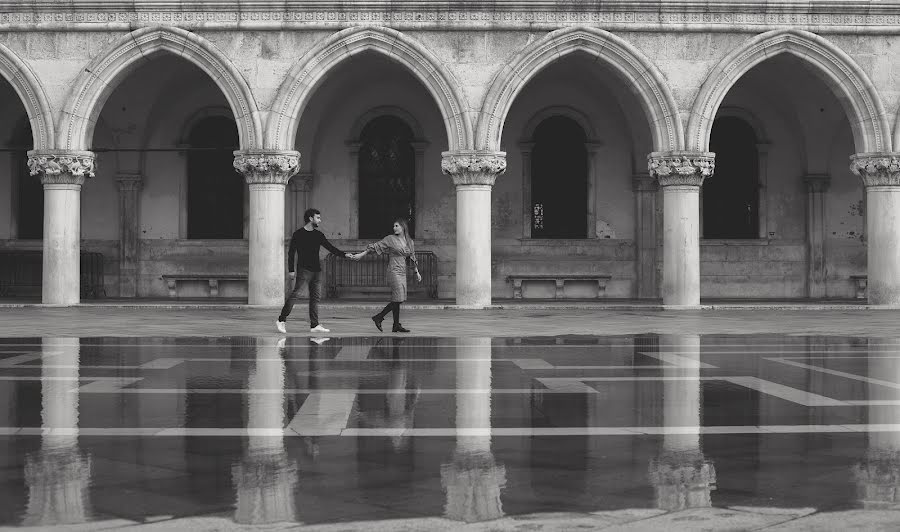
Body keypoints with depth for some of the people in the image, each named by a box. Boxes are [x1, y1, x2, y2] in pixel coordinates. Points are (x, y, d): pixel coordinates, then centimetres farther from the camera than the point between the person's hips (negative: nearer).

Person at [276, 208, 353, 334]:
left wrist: (344, 254, -3)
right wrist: (291, 270, -8)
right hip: (304, 270, -6)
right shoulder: (298, 234, -2)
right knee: (295, 294, -11)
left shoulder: (318, 235, 13)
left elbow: (330, 248, 12)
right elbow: (291, 253, -1)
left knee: (316, 297, 2)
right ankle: (281, 320, -5)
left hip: (316, 270, 6)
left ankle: (314, 325, 4)